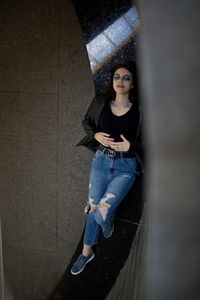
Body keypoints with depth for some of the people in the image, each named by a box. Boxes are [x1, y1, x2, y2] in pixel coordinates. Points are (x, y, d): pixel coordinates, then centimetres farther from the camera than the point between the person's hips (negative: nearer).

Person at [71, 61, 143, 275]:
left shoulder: (138, 110, -9)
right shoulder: (100, 102, -2)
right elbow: (86, 122, 13)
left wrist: (130, 145, -19)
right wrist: (96, 135, -7)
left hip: (125, 167, -3)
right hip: (101, 161, 3)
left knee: (102, 210, -14)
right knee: (93, 207, 10)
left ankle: (107, 223, 25)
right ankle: (87, 252, 31)